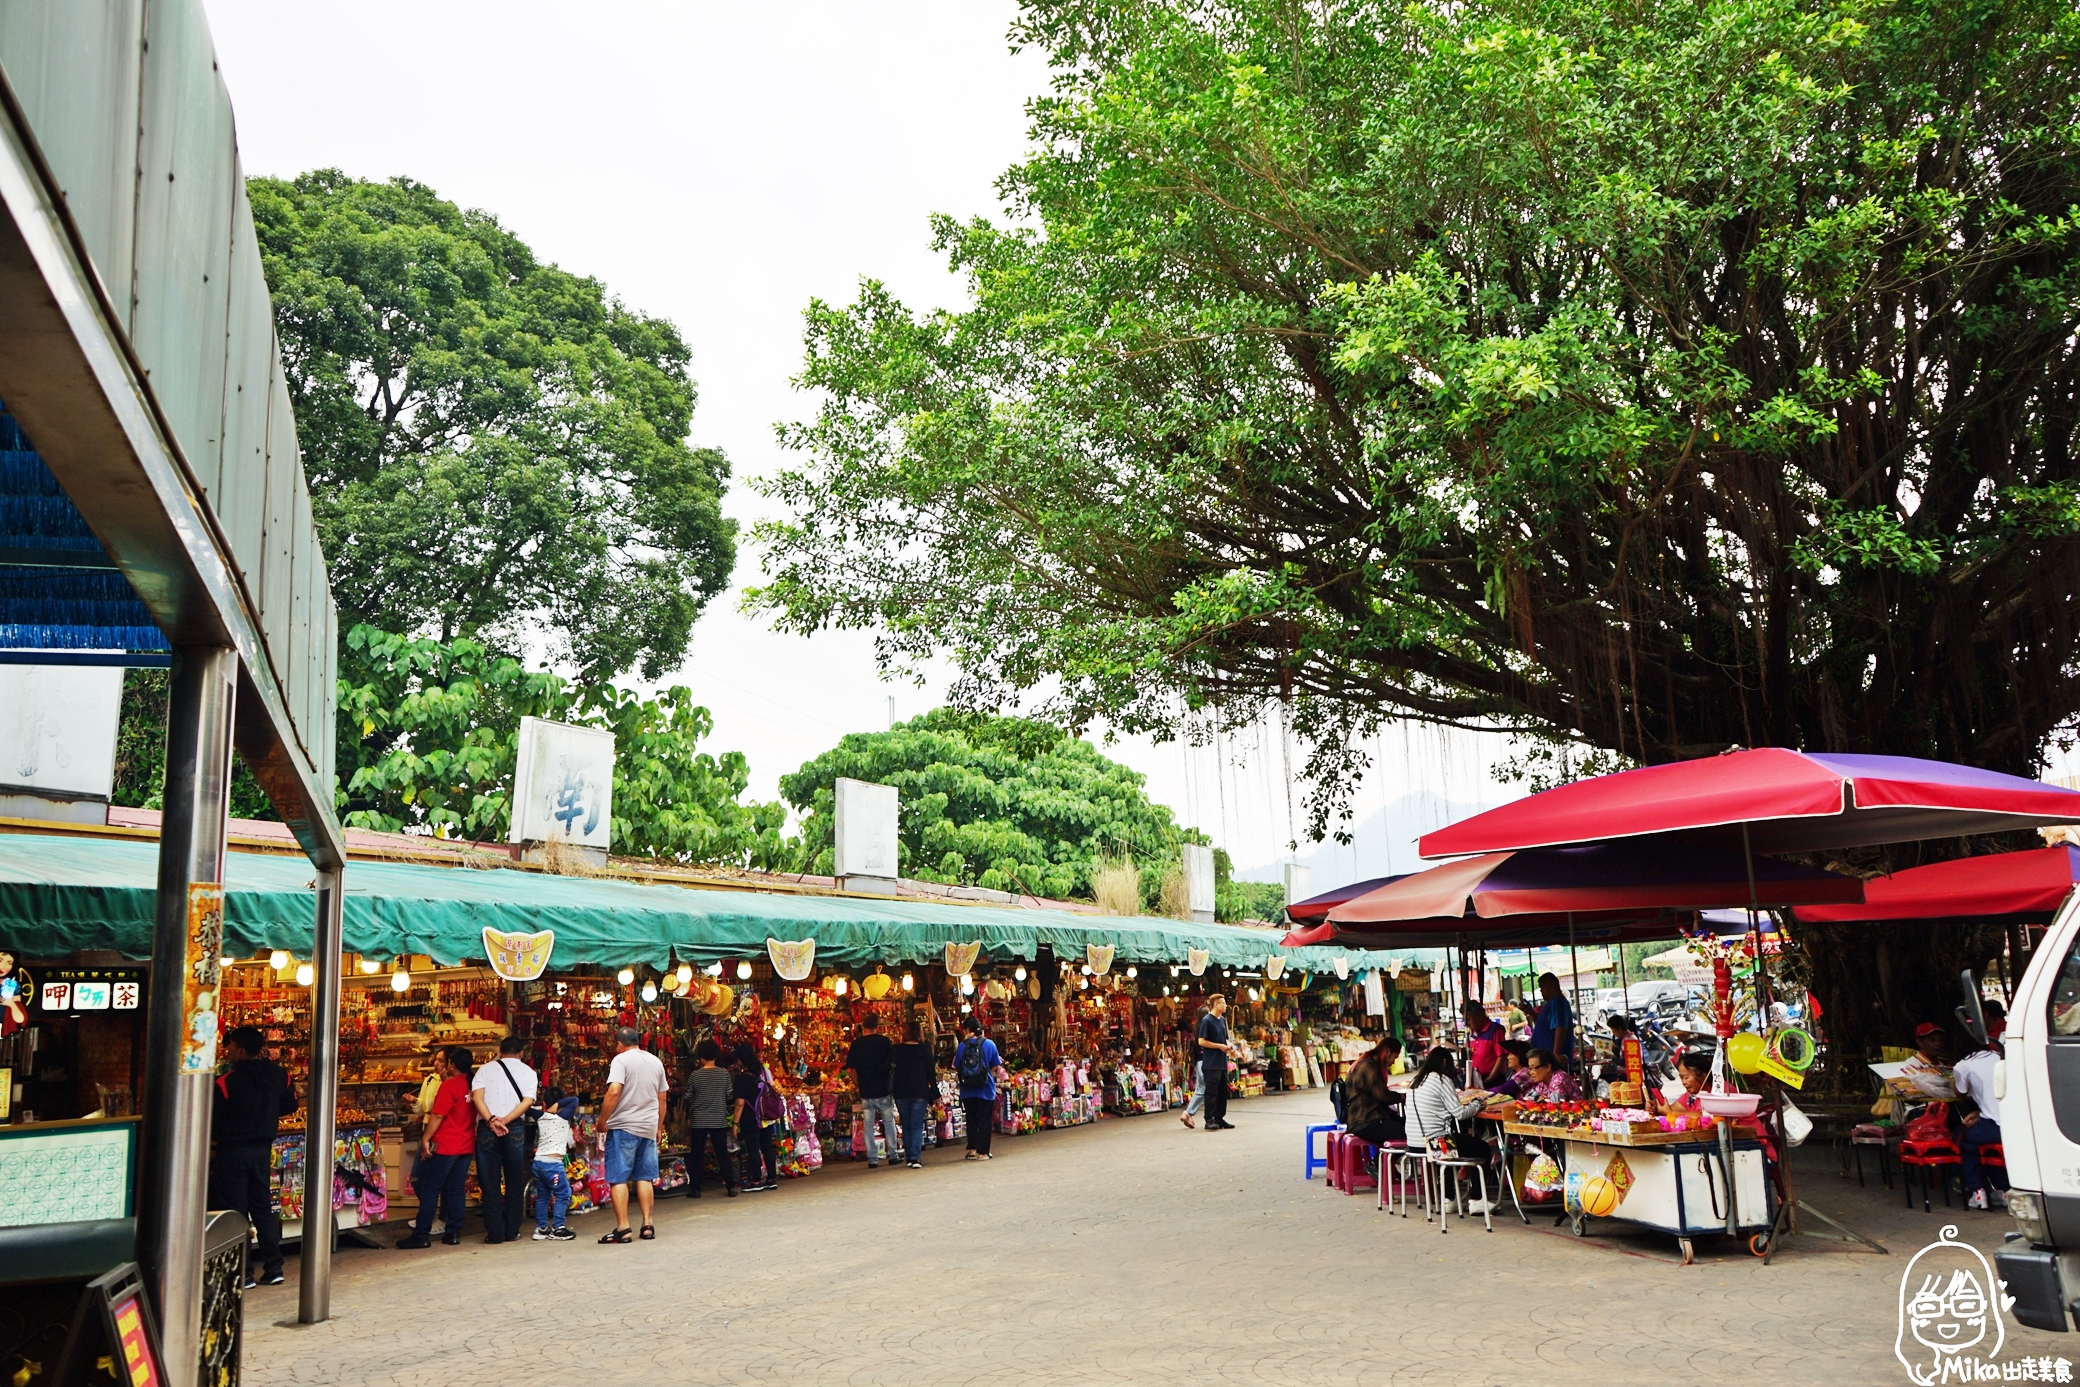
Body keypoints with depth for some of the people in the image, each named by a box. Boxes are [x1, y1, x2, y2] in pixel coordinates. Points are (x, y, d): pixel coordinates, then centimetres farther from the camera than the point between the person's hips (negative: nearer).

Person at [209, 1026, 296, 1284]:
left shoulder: (227, 1081, -17)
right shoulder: (279, 1076, 0)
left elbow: (210, 1118, -12)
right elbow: (290, 1105, 13)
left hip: (232, 1151, -6)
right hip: (262, 1149, 6)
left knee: (234, 1211, 3)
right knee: (262, 1207, 14)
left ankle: (242, 1273, 5)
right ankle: (273, 1268, 14)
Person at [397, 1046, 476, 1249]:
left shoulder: (449, 1085, -14)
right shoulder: (471, 1085, 7)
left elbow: (437, 1115, -15)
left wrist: (426, 1139, -8)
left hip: (445, 1146, -7)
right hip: (466, 1146, 7)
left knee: (429, 1189, 0)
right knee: (456, 1190, 11)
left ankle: (421, 1234, 0)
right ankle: (453, 1232, 11)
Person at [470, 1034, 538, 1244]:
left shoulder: (485, 1069, 12)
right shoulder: (527, 1072, 11)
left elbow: (477, 1097, -4)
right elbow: (528, 1101, -5)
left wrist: (491, 1121, -12)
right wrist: (505, 1121, -10)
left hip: (487, 1129, 0)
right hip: (515, 1129, 0)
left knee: (490, 1183, 4)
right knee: (514, 1183, 7)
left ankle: (494, 1233, 3)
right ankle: (511, 1231, 7)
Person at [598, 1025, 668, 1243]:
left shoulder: (621, 1060, -7)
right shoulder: (656, 1062, 12)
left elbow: (614, 1091, -20)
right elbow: (662, 1098, 15)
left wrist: (602, 1121, -12)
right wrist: (659, 1127, 23)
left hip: (623, 1126, -6)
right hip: (649, 1127, 6)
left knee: (619, 1178, -2)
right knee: (645, 1178, 11)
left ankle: (622, 1228, -4)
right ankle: (647, 1225, 10)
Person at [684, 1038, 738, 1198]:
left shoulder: (695, 1075, -6)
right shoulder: (724, 1074, -4)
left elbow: (688, 1098, 1)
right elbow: (729, 1096, 2)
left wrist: (689, 1117, 16)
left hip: (699, 1120, -1)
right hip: (719, 1120, 1)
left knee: (697, 1154, 8)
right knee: (723, 1153, 7)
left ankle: (695, 1188, 8)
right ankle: (730, 1186, 3)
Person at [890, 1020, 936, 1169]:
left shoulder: (896, 1050, 0)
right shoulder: (925, 1050, -4)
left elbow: (890, 1071, 1)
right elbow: (931, 1073, -2)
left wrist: (892, 1090, 10)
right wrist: (934, 1094, 4)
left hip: (901, 1094, 2)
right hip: (920, 1093, -2)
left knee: (906, 1126, 12)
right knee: (917, 1126, -1)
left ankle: (909, 1157, 13)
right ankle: (915, 1158, -11)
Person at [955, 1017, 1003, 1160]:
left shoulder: (962, 1046, -6)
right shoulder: (989, 1044, -7)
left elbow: (956, 1067, 2)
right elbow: (995, 1066, 0)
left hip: (968, 1090, 1)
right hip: (985, 1089, -1)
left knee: (971, 1119, 14)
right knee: (985, 1120, 7)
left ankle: (972, 1149, 14)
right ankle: (982, 1152, 7)